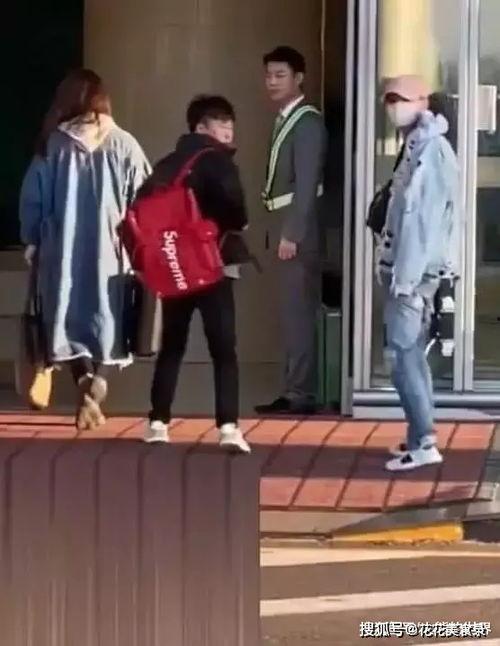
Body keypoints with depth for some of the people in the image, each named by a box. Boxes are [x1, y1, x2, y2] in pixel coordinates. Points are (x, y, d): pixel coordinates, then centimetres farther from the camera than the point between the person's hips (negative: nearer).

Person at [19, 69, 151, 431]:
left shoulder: (53, 145, -1)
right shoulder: (123, 145, -1)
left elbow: (33, 198, 2)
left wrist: (32, 241, 12)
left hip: (63, 251, 0)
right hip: (110, 251, 0)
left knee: (72, 320, 8)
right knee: (105, 321, 10)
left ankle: (86, 388, -10)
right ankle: (94, 393, -4)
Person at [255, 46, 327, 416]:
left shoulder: (307, 121, -12)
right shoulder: (286, 120, 16)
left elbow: (307, 182, -19)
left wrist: (291, 233, -22)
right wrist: (281, 231, 13)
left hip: (299, 227, -9)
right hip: (286, 224, 9)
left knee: (299, 311, -8)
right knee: (294, 311, 12)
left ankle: (301, 395, -6)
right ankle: (297, 390, 17)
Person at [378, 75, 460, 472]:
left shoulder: (430, 150, -15)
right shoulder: (418, 147, 14)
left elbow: (423, 220, -20)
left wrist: (406, 278, -22)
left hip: (414, 271, -10)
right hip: (408, 269, 10)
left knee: (403, 354, -9)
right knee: (412, 353, 12)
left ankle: (423, 443, -8)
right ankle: (419, 437, 17)